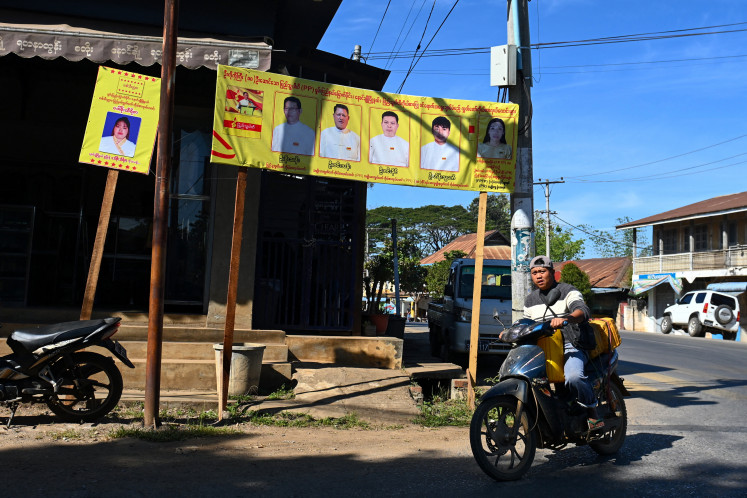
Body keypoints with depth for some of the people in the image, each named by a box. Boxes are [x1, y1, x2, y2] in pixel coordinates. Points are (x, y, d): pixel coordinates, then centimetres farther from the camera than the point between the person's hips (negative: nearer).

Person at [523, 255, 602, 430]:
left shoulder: (567, 291, 1)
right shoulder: (530, 300, 20)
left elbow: (583, 310, -18)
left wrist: (566, 318, -39)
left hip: (570, 345, -6)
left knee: (573, 377, -35)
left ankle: (592, 411, -6)